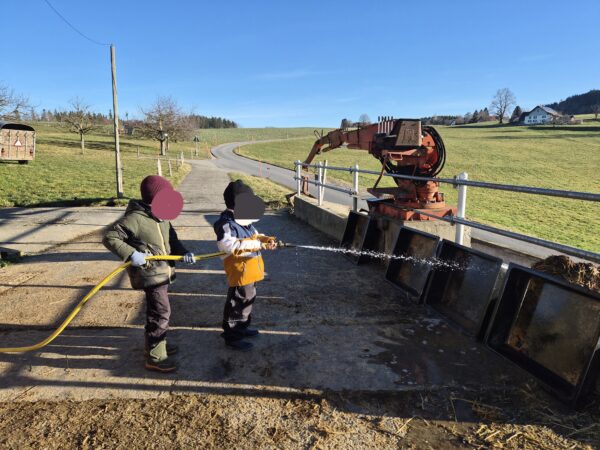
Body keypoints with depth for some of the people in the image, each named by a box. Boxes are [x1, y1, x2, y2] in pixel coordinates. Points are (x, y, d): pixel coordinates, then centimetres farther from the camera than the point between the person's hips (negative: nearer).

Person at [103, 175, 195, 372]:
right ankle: (155, 357, 5)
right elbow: (110, 238, -19)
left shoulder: (162, 218, 6)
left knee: (158, 310, 21)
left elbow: (172, 239, 13)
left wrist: (183, 253, -6)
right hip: (149, 274, -9)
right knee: (161, 312, -7)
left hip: (163, 272, 9)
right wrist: (131, 254, -28)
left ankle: (156, 343, 39)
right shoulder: (135, 218, -20)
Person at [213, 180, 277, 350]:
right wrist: (259, 245, -30)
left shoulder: (244, 221, 10)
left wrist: (267, 239, -6)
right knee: (238, 303, 1)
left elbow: (256, 236, 18)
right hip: (240, 271, -10)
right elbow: (229, 245, -33)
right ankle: (232, 336, 17)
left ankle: (241, 327, 41)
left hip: (250, 269, 10)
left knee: (247, 299, 23)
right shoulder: (225, 223, -21)